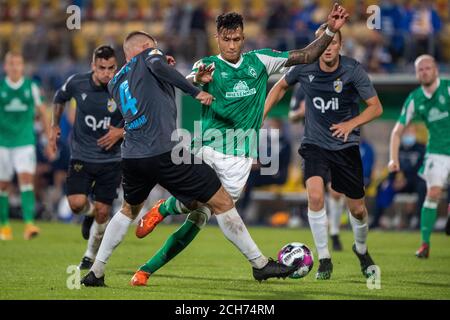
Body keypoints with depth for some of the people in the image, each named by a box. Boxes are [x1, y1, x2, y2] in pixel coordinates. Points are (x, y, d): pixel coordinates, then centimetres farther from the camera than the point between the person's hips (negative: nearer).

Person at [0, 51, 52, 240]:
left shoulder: (31, 87, 3)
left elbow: (42, 113, 11)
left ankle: (29, 224, -22)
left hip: (25, 143, 0)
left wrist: (49, 140, 10)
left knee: (27, 179, -16)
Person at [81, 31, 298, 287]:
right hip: (166, 151, -6)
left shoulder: (115, 83, 24)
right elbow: (158, 66, -16)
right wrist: (195, 91, -15)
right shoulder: (148, 55, 8)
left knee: (129, 210, 32)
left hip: (132, 157, 6)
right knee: (222, 202, 1)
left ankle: (96, 272, 27)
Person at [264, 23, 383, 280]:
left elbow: (376, 107, -8)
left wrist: (351, 124, -22)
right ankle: (324, 260, -10)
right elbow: (281, 87, 12)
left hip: (346, 145, 0)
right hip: (315, 144, 0)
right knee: (315, 196, -24)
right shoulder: (304, 68, -9)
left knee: (357, 208, 6)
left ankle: (362, 250, 39)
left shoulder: (353, 70, -14)